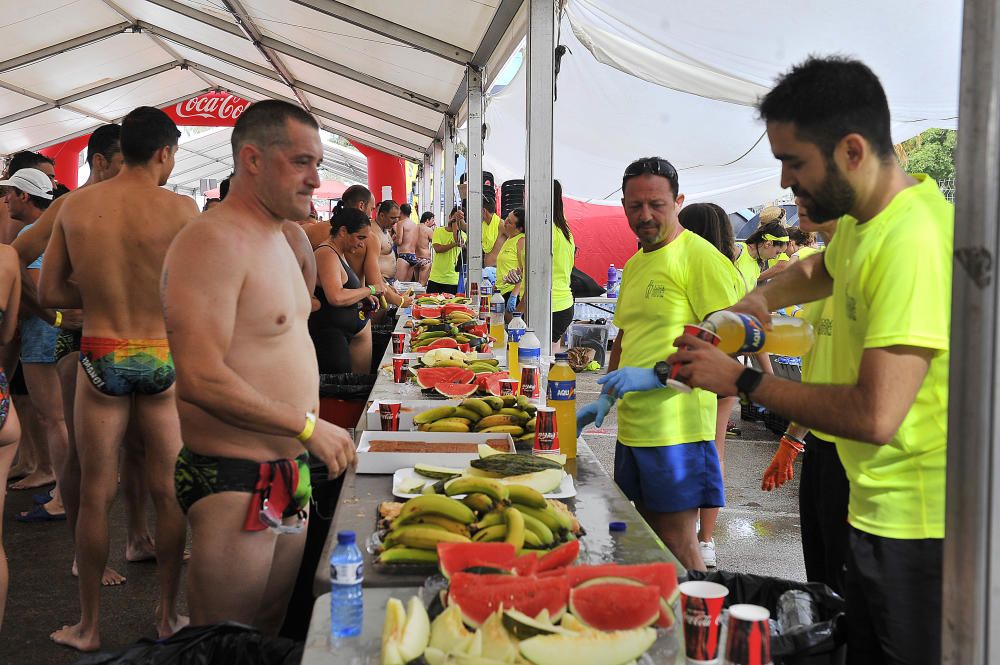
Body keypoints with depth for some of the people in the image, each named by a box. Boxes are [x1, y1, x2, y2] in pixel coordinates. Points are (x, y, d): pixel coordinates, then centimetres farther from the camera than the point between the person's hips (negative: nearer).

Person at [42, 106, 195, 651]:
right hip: (163, 359, -1)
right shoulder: (181, 208, -10)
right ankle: (169, 616, 24)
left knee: (95, 497, 11)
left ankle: (88, 626, 23)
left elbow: (49, 292, 2)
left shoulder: (75, 206, -2)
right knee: (168, 493, 11)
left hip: (101, 360, 2)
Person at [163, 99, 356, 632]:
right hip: (234, 483, -9)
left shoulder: (274, 237, 15)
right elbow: (200, 379, -25)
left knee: (276, 632, 18)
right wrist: (308, 426, -20)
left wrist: (306, 438, 14)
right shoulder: (213, 242, -17)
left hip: (286, 474, 9)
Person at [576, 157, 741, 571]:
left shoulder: (699, 256, -11)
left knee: (675, 543, -2)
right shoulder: (634, 265, 17)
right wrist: (606, 399, 14)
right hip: (632, 428, 8)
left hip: (676, 429, -8)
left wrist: (657, 374, -22)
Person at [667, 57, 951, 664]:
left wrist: (742, 381, -18)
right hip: (877, 510, 9)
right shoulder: (859, 220, 6)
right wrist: (761, 300, 10)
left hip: (919, 528, -9)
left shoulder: (914, 243, -26)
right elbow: (824, 269, 31)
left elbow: (875, 416, -30)